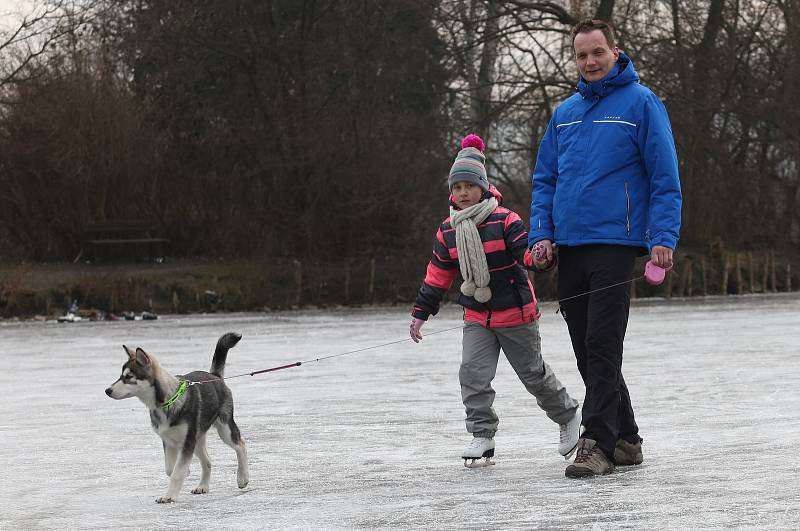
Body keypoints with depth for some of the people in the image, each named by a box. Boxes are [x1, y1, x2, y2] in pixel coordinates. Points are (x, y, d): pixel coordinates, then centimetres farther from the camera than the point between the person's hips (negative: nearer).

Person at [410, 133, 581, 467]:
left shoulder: (505, 221, -14)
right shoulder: (448, 232, 0)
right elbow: (437, 277, 8)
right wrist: (420, 313, 9)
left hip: (516, 314, -4)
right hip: (477, 317, 4)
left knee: (533, 372, 9)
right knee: (473, 373, -12)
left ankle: (568, 417, 32)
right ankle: (482, 436, -5)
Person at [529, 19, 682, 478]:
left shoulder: (641, 104, -2)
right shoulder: (565, 113, 15)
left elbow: (665, 179, -6)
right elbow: (545, 179, 18)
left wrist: (663, 238, -16)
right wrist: (541, 234, 3)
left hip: (615, 243, -6)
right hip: (569, 247, 6)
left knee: (602, 347, -13)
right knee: (587, 351, 9)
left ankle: (598, 444, -13)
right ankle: (625, 439, 19)